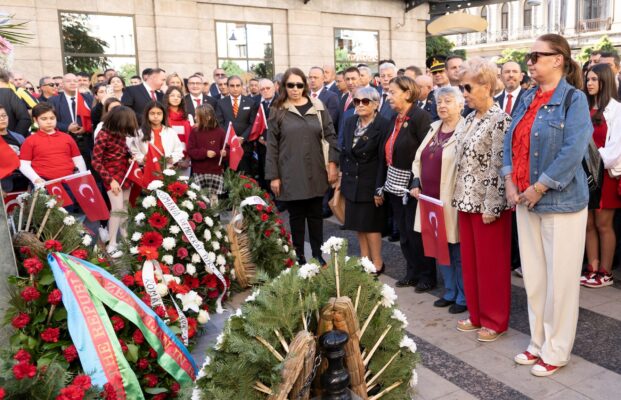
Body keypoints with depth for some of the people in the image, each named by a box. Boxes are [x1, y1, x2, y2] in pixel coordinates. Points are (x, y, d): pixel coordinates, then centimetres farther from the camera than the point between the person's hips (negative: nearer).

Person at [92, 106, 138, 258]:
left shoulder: (121, 133, 1)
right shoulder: (103, 135, -19)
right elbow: (96, 162, -18)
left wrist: (130, 157, -3)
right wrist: (110, 180, -21)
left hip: (125, 173, 7)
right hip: (112, 176, -7)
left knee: (125, 207, 14)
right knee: (117, 208, -11)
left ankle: (124, 235, 29)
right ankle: (111, 244, -2)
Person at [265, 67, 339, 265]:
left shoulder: (318, 108, 4)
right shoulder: (278, 111, 0)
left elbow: (331, 137, 4)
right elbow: (272, 146, -1)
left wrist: (333, 163, -5)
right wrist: (273, 176, -5)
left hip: (315, 173, 2)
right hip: (291, 175, -1)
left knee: (316, 215, 10)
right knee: (296, 216, 7)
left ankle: (318, 255, 22)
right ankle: (299, 257, 19)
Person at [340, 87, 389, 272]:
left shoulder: (383, 125, -12)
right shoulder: (350, 122, 7)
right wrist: (342, 174, 9)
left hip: (371, 182, -6)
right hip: (351, 180, 6)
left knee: (370, 224, 1)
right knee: (358, 223, 13)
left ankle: (377, 263, 16)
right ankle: (364, 260, 26)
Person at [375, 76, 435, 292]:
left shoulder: (420, 117, -12)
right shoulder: (394, 119, 11)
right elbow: (385, 154, 9)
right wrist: (380, 186, 8)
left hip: (413, 186, -7)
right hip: (394, 185, 7)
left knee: (415, 232, 2)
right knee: (403, 232, 13)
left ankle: (427, 275, 19)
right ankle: (412, 272, 28)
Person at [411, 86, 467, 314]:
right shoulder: (434, 128, 14)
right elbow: (418, 159, 19)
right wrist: (416, 183, 6)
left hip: (452, 201, -8)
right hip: (430, 200, 8)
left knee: (458, 251, 3)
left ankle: (463, 297, 18)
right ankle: (450, 293, 31)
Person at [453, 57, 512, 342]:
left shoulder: (500, 120, -13)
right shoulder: (470, 119, 11)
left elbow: (498, 166, -18)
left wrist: (492, 206, -19)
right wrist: (460, 197, 12)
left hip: (487, 203, -8)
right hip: (466, 200, 8)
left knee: (491, 263, 4)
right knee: (470, 260, 15)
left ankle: (495, 321, 20)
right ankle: (476, 314, 30)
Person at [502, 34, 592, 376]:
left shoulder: (573, 99, -8)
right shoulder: (527, 99, 12)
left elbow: (573, 151, -19)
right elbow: (511, 141, 10)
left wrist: (539, 188, -17)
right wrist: (510, 182, -3)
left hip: (560, 202, -6)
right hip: (524, 200, 6)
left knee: (559, 280, 4)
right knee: (533, 276, 13)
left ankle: (556, 350, 20)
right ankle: (538, 342, 28)